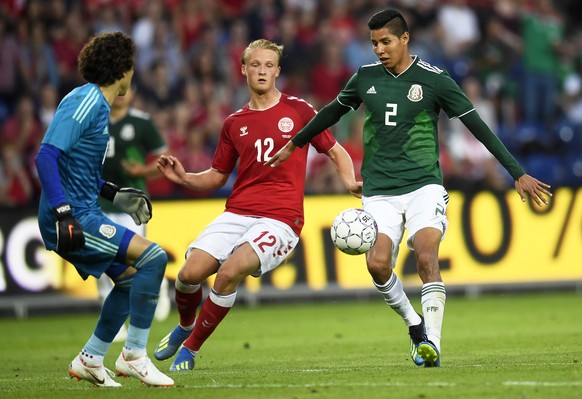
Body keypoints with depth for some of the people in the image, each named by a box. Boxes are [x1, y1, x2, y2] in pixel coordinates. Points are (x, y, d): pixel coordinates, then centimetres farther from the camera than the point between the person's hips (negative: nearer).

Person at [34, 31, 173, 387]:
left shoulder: (98, 104, 15)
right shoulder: (85, 101, -14)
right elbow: (47, 157, -23)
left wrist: (113, 193, 23)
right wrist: (63, 213, -30)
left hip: (83, 214, 11)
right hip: (73, 217, -11)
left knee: (130, 278, 17)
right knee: (153, 257, -16)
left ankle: (89, 360, 24)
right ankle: (134, 354, -9)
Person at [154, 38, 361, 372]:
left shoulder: (299, 111, 5)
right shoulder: (234, 123, 15)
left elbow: (336, 151, 12)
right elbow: (217, 176, 22)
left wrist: (350, 182, -7)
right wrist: (183, 178, 4)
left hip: (281, 218, -4)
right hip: (237, 213, 4)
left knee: (230, 271, -28)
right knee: (190, 273, -16)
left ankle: (191, 348, -8)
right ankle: (185, 326, 19)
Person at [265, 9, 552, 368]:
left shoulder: (434, 79, -3)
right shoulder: (366, 78, 8)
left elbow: (478, 126, 0)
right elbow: (333, 112, 26)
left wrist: (518, 173, -2)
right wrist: (295, 144, 36)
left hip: (424, 185, -3)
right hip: (379, 190, 3)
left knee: (427, 257, -22)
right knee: (378, 263, -17)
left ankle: (432, 344, -21)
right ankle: (414, 323, 7)